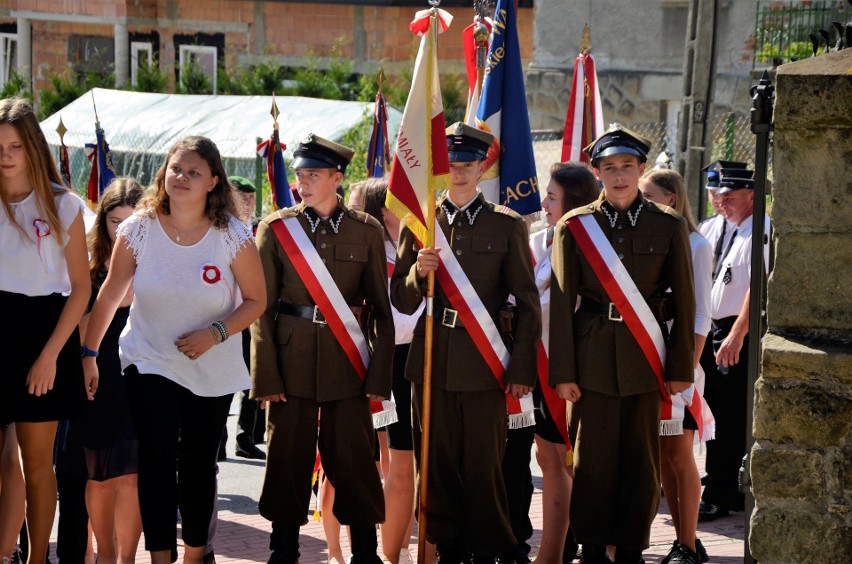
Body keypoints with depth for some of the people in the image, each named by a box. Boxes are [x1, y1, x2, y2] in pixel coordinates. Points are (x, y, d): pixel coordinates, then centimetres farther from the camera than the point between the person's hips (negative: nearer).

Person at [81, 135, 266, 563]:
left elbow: (256, 300, -3)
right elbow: (111, 293, 2)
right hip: (150, 363, 0)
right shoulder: (139, 228, -8)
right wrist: (88, 353, 3)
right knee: (156, 460, -12)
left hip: (212, 371, 0)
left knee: (198, 465, 10)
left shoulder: (232, 235, -10)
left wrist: (216, 333, -18)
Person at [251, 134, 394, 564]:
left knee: (353, 460, 1)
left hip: (347, 362, 0)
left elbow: (381, 307, 4)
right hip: (292, 361, 0)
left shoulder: (366, 230, 4)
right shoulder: (276, 229, 3)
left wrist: (381, 374, -3)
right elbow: (262, 306, 1)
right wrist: (265, 376, -6)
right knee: (288, 459, 4)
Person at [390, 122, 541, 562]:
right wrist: (418, 273, -11)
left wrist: (522, 369, -2)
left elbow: (527, 304, 3)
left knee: (483, 466, -1)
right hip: (432, 361, 2)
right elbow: (401, 301, 11)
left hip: (484, 362, -2)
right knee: (437, 465, 5)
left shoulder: (508, 226, 3)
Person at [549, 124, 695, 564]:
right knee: (592, 458, 2)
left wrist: (681, 368, 2)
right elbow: (562, 302, -1)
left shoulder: (669, 226, 4)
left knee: (642, 459, 5)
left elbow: (684, 302, 5)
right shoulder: (575, 226, 1)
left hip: (645, 359, 1)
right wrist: (563, 372, -5)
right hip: (593, 358, -1)